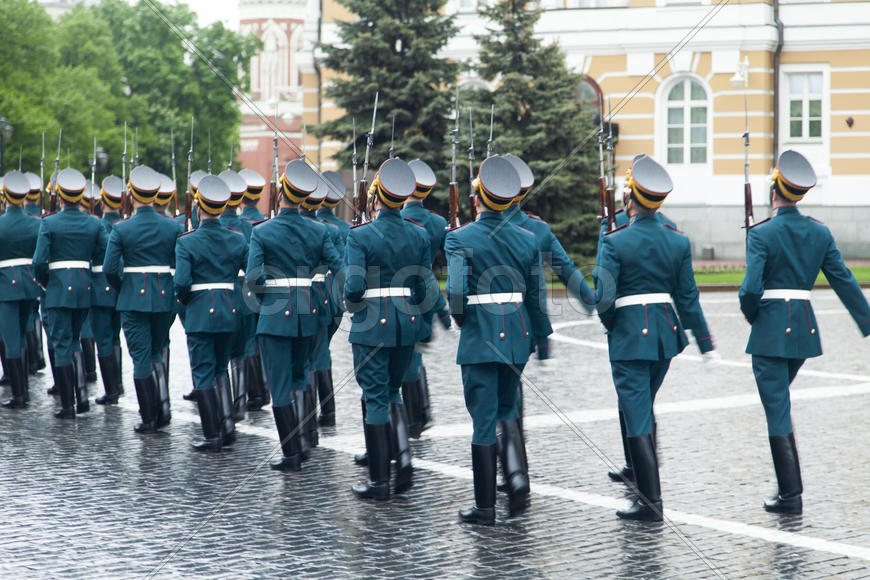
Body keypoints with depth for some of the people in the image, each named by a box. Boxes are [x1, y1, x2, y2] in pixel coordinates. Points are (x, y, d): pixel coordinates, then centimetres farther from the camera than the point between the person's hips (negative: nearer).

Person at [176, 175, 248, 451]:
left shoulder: (186, 242, -9)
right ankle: (227, 420, 3)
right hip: (230, 313, 4)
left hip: (200, 314, -4)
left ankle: (212, 435, 3)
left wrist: (184, 300, 4)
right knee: (220, 369, 19)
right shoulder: (238, 239, 1)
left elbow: (181, 282, -17)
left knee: (204, 373, 3)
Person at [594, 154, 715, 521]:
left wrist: (609, 324, 6)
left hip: (629, 336, -5)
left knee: (637, 415, -3)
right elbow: (687, 296, 5)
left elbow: (604, 296, -15)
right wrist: (704, 340, 13)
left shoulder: (614, 243, -12)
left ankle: (651, 501, -5)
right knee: (644, 407, 23)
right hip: (667, 332, 5)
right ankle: (642, 473, 38)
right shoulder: (678, 242, 2)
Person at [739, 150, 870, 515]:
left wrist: (750, 314, 3)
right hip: (805, 327, 6)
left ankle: (791, 495, -2)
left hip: (771, 330, -6)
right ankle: (789, 482, 25)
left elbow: (751, 289, -18)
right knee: (778, 400, 23)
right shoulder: (819, 233, 4)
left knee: (777, 410, -1)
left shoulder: (761, 234, -11)